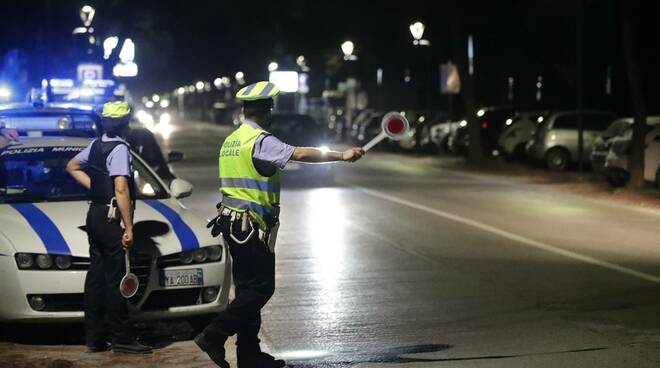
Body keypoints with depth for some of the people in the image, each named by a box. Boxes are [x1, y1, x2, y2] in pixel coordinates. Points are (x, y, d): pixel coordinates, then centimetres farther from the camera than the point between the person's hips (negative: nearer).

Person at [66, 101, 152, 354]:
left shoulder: (96, 145, 11)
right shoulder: (119, 149, -15)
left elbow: (72, 166, 27)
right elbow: (121, 190, -21)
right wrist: (128, 229, -19)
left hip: (94, 215, 9)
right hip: (111, 217, -9)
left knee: (96, 275, 10)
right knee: (115, 278, -6)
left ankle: (94, 338, 13)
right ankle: (121, 339, -4)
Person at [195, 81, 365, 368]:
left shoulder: (230, 140, 15)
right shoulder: (260, 140, -14)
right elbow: (300, 154, -24)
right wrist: (341, 156, -19)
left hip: (232, 222, 10)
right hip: (252, 225, -10)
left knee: (249, 288, 12)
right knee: (261, 287, -5)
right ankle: (213, 336, -8)